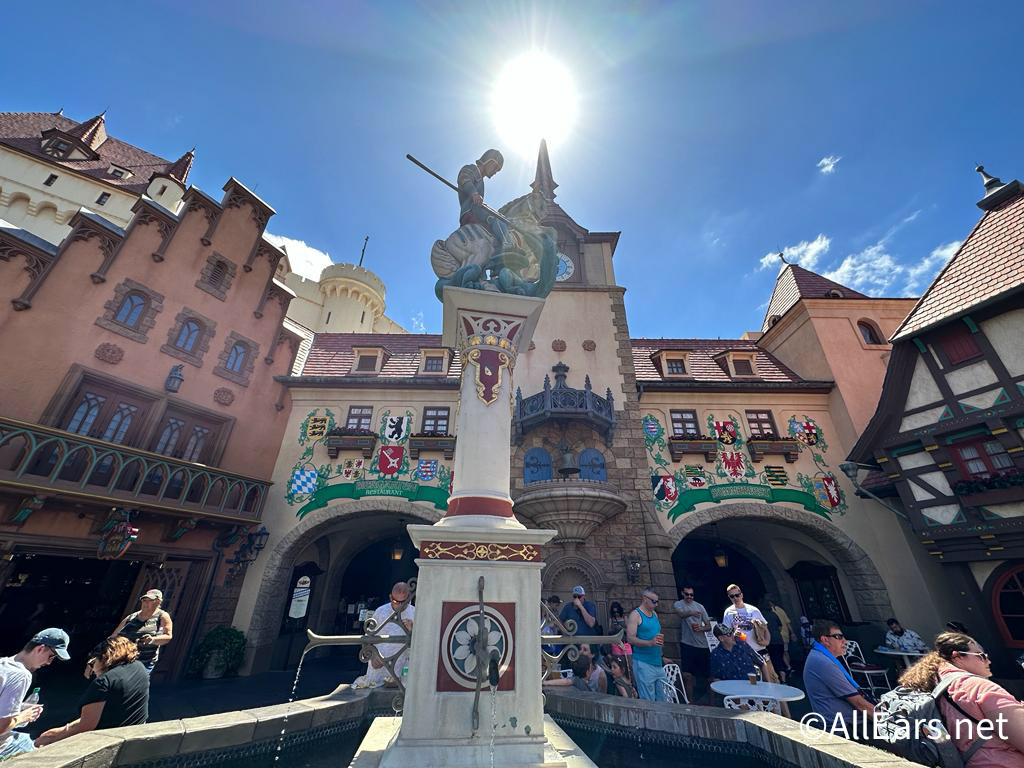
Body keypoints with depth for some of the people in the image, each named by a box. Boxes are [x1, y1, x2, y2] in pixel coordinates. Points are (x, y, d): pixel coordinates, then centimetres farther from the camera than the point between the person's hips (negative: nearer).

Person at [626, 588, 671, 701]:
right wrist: (650, 643, -27)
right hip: (643, 663, -7)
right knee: (648, 701, -4)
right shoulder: (635, 615, -9)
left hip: (657, 663, 7)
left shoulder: (654, 614, 14)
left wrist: (660, 638, 6)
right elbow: (630, 638, -17)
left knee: (664, 698, 8)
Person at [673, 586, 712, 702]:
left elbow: (708, 626, 13)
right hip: (687, 644, -4)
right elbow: (681, 614, -26)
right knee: (688, 676, -5)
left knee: (704, 675, 10)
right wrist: (691, 613, -47)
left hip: (703, 645, 4)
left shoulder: (699, 606, 10)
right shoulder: (678, 604, -4)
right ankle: (690, 700, 9)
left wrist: (701, 628, -9)